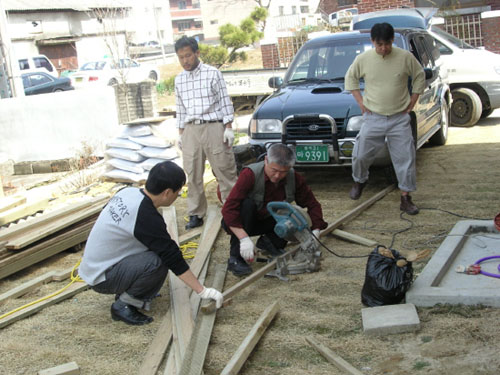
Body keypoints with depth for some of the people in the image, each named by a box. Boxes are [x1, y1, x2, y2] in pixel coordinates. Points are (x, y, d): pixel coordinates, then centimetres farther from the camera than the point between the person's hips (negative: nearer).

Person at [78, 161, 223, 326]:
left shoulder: (128, 192, -1)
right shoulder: (146, 218, -26)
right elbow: (173, 259, -23)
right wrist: (202, 291, -17)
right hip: (101, 278, -9)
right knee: (158, 262, -26)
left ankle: (126, 293, 10)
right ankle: (123, 305, -8)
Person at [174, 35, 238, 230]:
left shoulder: (212, 73, 0)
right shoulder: (179, 79, 13)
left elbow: (225, 102, -1)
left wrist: (229, 128, -7)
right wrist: (180, 134, 15)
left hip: (214, 127, -4)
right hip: (191, 130, 4)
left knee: (225, 171, -2)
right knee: (193, 175, 4)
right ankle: (196, 214, 12)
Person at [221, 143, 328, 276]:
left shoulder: (294, 178, -14)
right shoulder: (250, 174, -30)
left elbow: (312, 204, -6)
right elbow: (229, 208, -36)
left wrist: (315, 231, -23)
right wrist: (244, 238, -44)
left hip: (266, 221, 4)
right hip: (237, 224, -4)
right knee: (247, 204, -37)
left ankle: (268, 242, 2)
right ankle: (235, 258, -29)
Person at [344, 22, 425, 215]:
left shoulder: (405, 57, -5)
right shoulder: (363, 59, -4)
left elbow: (419, 76, 9)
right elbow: (350, 77, 12)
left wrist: (413, 100, 3)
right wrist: (360, 101, 4)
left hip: (400, 118, 0)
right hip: (373, 117, 0)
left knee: (405, 158, -1)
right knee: (361, 155, 2)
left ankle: (406, 198, 9)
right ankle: (359, 181, 33)